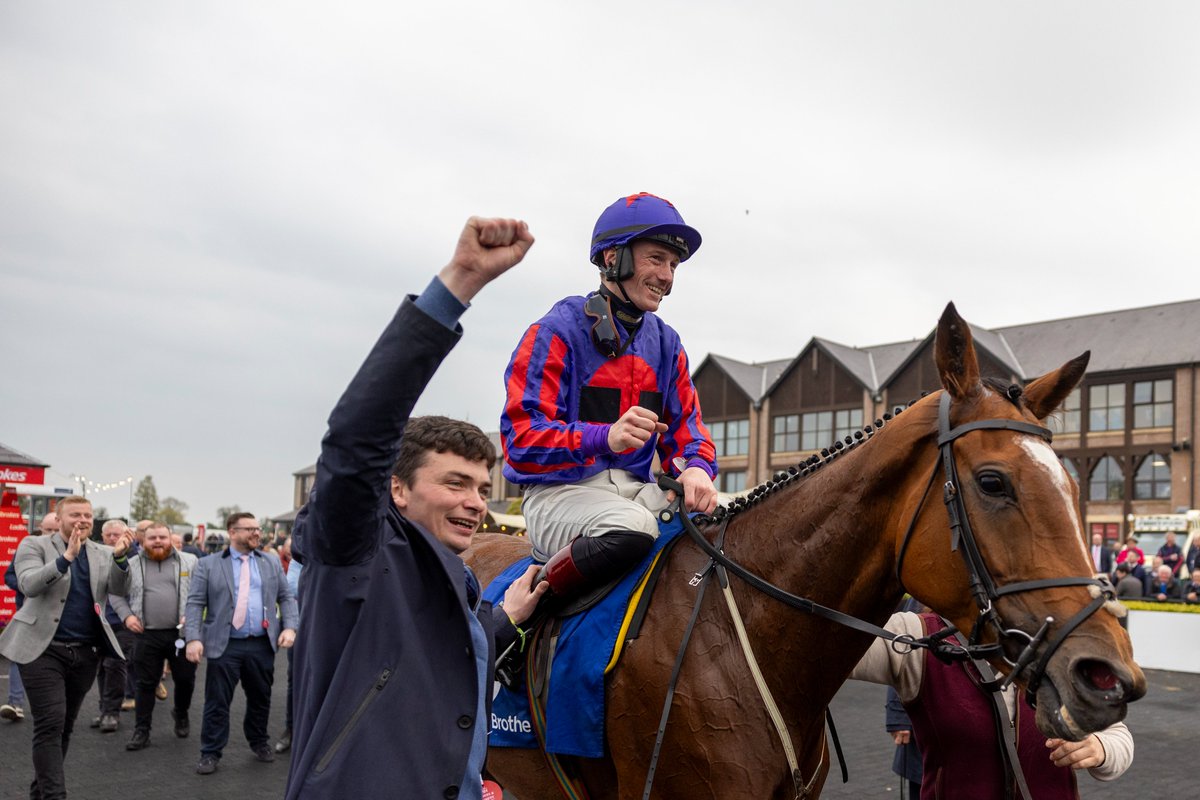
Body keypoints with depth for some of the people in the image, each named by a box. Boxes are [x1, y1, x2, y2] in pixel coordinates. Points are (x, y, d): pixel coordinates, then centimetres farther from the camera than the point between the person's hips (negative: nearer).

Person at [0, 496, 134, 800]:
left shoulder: (103, 553, 9)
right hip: (44, 649, -4)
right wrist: (67, 556, -28)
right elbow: (29, 585, -16)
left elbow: (119, 588, -3)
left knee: (64, 726, 11)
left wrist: (119, 557, -22)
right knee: (50, 724, -10)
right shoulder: (34, 545, -1)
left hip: (86, 652, 4)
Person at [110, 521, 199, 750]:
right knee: (146, 684, 4)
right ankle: (142, 731, 12)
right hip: (147, 635, 0)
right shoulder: (131, 566, 6)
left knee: (185, 680, 9)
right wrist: (127, 615, -1)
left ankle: (181, 714, 35)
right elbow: (115, 594, 13)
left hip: (181, 633, 0)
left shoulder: (189, 562, 3)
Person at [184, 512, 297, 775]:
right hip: (225, 645, -3)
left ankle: (259, 742, 32)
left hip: (262, 644, 3)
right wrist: (193, 638, -15)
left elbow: (286, 597, 10)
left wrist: (290, 627, -5)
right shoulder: (207, 565, 1)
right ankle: (210, 753, 13)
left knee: (260, 698, 14)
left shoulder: (272, 563, 10)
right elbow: (195, 604, -4)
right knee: (217, 702, 1)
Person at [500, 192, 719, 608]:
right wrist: (605, 437, -33)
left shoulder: (666, 344, 13)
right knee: (633, 526, -35)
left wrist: (696, 469, -13)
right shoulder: (557, 332, -7)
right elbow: (520, 439, -15)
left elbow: (686, 432, 13)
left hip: (637, 489, 6)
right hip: (560, 491, -6)